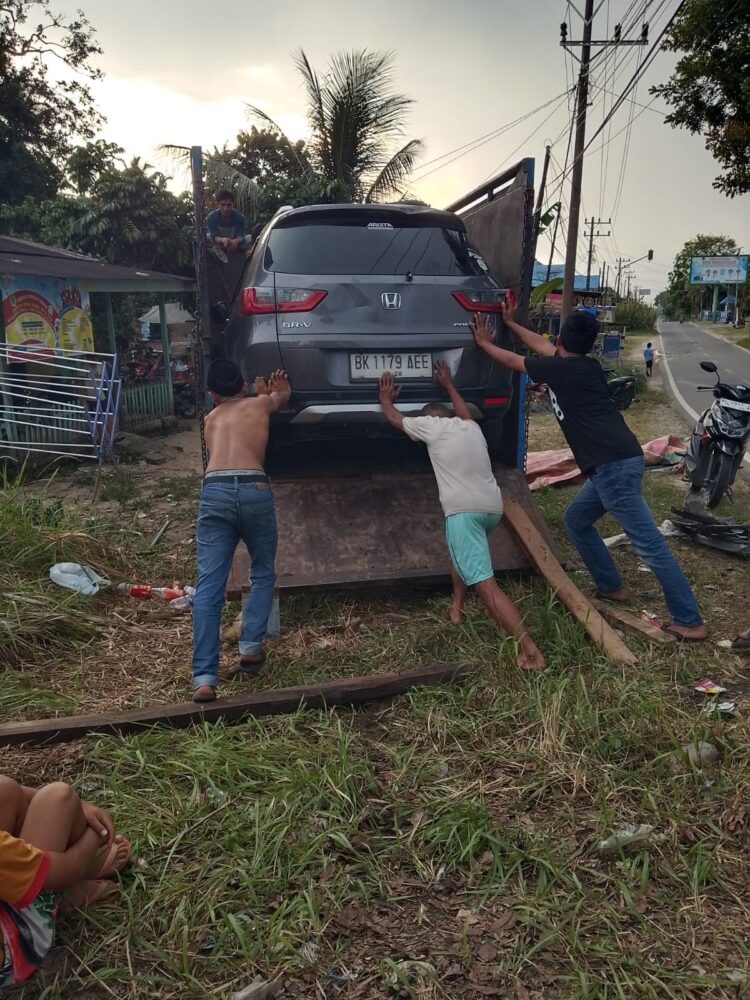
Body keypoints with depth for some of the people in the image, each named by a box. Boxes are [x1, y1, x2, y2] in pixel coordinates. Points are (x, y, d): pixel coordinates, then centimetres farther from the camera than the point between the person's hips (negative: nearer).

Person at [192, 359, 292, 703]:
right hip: (254, 490, -2)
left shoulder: (211, 419, 30)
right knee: (263, 575, 19)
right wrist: (271, 393, 63)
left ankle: (204, 678, -8)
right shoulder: (260, 403, 23)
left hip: (214, 492, 2)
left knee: (208, 586, -2)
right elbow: (283, 396, 45)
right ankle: (250, 648, 5)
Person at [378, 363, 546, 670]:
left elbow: (394, 418, 26)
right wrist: (448, 385, 61)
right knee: (461, 552, 37)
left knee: (484, 584, -15)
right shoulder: (471, 427, 24)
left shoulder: (431, 425, 9)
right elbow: (463, 412, 50)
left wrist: (385, 398, 45)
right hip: (493, 507, 8)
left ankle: (529, 650, -25)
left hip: (464, 509, -7)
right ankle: (457, 607, 41)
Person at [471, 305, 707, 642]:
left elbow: (513, 360, 10)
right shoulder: (586, 366, 18)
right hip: (615, 462, 10)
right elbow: (542, 345, 33)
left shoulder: (561, 368, -6)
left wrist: (484, 342, 27)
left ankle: (689, 621, -1)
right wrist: (510, 323, 43)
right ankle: (612, 587, 28)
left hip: (613, 465, -10)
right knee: (576, 520, 22)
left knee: (648, 543, -7)